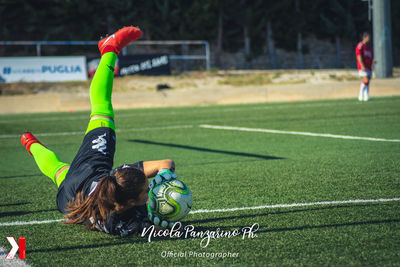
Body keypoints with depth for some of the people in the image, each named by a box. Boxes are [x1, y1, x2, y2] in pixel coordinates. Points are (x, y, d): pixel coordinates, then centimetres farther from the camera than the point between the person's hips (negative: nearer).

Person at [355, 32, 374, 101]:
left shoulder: (368, 46, 19)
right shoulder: (360, 45, -6)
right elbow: (359, 56, -14)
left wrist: (372, 60, 2)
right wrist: (362, 66, -22)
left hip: (369, 67, 8)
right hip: (363, 67, -8)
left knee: (367, 82, 3)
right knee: (366, 80, -19)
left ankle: (366, 97, 3)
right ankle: (361, 95, -9)